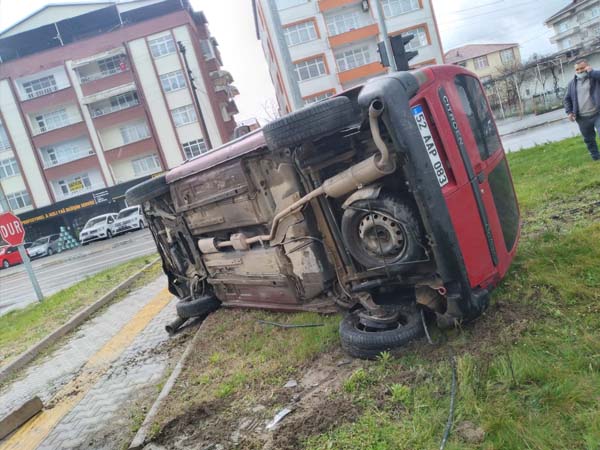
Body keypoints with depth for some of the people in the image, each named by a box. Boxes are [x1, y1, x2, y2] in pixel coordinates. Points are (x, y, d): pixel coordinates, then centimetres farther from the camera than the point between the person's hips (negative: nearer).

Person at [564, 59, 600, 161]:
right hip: (583, 118, 4)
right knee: (589, 140, 13)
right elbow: (567, 99, 16)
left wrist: (591, 72, -13)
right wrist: (569, 112, 3)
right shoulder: (572, 83, 13)